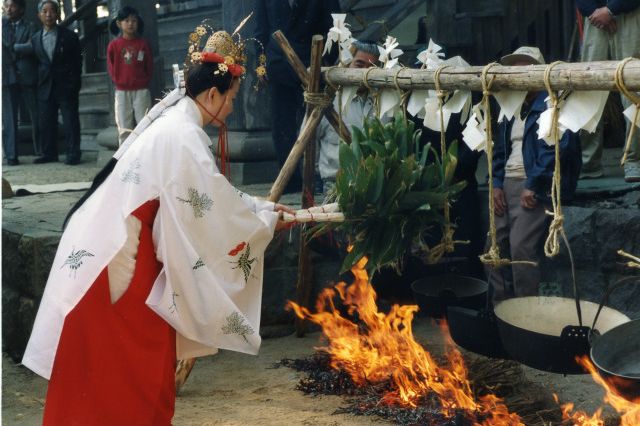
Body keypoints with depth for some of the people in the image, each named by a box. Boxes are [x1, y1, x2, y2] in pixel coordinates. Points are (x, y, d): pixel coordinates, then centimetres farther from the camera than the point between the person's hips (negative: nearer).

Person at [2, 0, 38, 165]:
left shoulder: (30, 27, 7)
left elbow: (32, 47, -7)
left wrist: (13, 48, -3)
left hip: (27, 77, -1)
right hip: (7, 77, 1)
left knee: (37, 116, 4)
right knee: (9, 119, -2)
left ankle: (41, 151, 15)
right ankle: (11, 155, -1)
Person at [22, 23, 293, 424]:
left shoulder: (173, 122, 11)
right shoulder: (184, 140, -20)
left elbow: (213, 195, 21)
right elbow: (218, 211, -17)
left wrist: (262, 206, 19)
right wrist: (267, 223, -1)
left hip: (110, 253, 10)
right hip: (115, 265, -10)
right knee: (134, 373, 1)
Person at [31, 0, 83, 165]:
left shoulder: (69, 36, 0)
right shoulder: (35, 39, 10)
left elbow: (77, 61, -1)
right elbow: (36, 63, 14)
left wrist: (73, 85, -8)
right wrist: (39, 83, 5)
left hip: (66, 87, -3)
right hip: (45, 88, 4)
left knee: (70, 122, -2)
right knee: (46, 123, 5)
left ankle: (73, 154, 3)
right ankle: (49, 153, 14)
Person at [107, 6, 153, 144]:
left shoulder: (143, 44, 2)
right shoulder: (114, 45, 2)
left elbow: (149, 65, 6)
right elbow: (111, 67, 7)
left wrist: (145, 81, 1)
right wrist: (118, 81, 1)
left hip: (141, 90, -1)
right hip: (122, 91, 1)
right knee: (124, 129, 3)